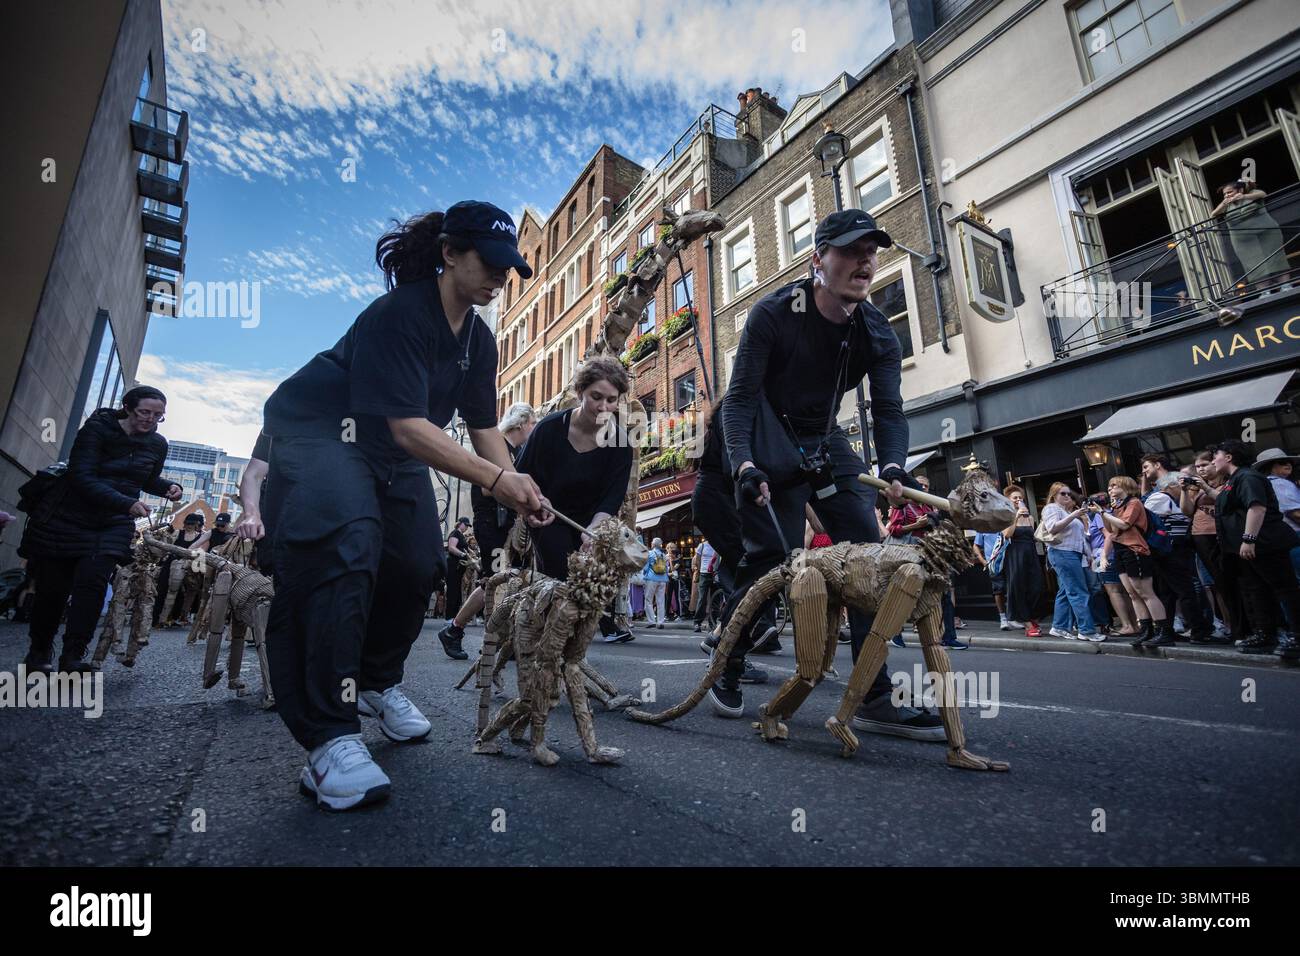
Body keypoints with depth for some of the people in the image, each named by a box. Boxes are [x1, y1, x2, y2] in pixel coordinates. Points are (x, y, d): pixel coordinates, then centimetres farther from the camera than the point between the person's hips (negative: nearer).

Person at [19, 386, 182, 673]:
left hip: (114, 523, 2)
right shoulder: (97, 428, -13)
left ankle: (73, 655, -14)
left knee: (93, 581, -17)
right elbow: (82, 477, -22)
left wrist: (169, 487, -5)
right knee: (53, 587, 4)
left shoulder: (158, 444, 0)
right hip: (67, 517, -2)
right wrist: (126, 503, -34)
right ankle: (39, 651, 27)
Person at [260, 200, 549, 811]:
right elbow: (408, 427, -32)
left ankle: (377, 684, 27)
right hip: (320, 431, -7)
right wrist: (495, 479, -39)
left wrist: (517, 493, -14)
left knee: (420, 567, 2)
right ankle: (329, 738, -26)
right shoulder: (398, 313, -24)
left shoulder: (478, 340, 0)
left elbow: (483, 427, 1)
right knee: (344, 545, -32)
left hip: (393, 454, 8)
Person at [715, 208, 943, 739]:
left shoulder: (877, 333, -2)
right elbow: (740, 398, -18)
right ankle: (727, 669, 11)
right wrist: (744, 465, -34)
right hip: (768, 442, -5)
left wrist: (893, 466, -27)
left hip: (825, 442, 5)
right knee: (771, 555, -14)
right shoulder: (773, 313, -15)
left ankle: (875, 700, 2)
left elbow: (889, 410, -7)